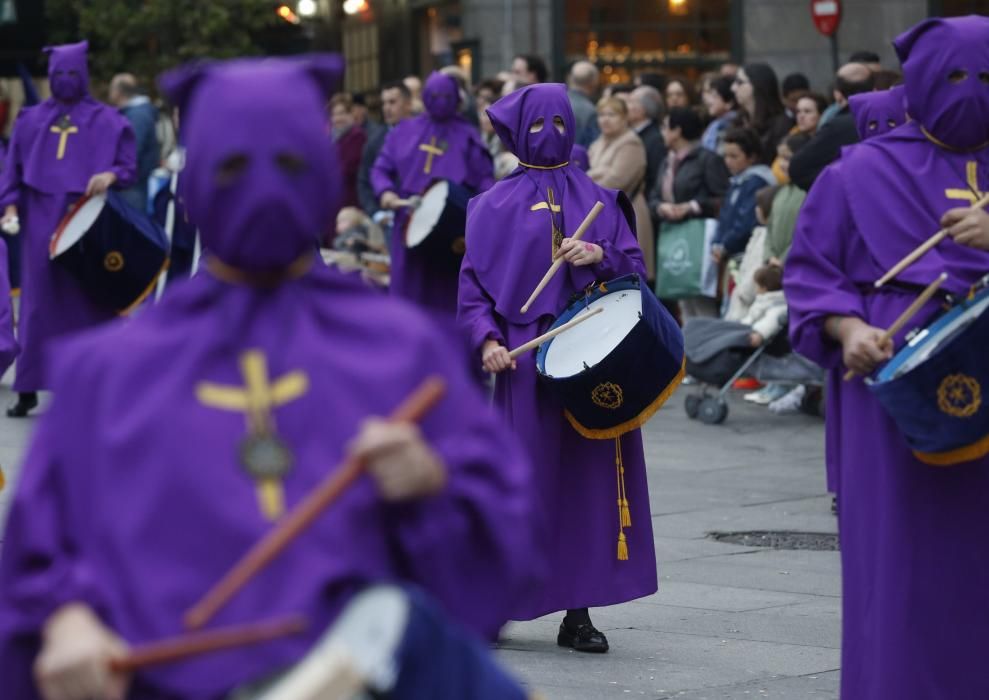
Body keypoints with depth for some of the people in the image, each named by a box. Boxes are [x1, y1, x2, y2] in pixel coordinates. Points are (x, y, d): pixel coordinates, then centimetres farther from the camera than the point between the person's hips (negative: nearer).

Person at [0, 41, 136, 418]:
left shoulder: (105, 121, 7)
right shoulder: (31, 120, 13)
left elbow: (129, 165, 2)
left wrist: (111, 175, -20)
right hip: (42, 221, 2)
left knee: (90, 299, -2)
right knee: (39, 304, 0)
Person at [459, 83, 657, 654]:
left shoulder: (598, 200, 11)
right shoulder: (498, 205, 6)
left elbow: (636, 265, 9)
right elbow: (474, 279, 2)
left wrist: (601, 256, -12)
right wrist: (486, 339, -13)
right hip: (525, 355, -2)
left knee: (589, 476, 0)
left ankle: (579, 610, 6)